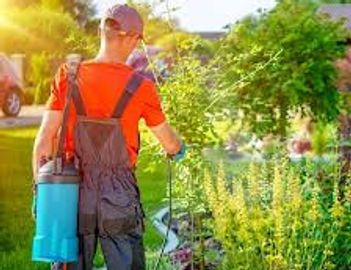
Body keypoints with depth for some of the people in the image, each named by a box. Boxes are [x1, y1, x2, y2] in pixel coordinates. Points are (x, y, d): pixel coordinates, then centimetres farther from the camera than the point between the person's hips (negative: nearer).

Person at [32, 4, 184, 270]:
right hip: (120, 199, -2)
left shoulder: (68, 77, -4)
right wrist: (179, 149, 29)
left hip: (75, 192, 2)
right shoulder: (141, 87, -7)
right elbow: (169, 142, 6)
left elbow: (44, 142, -4)